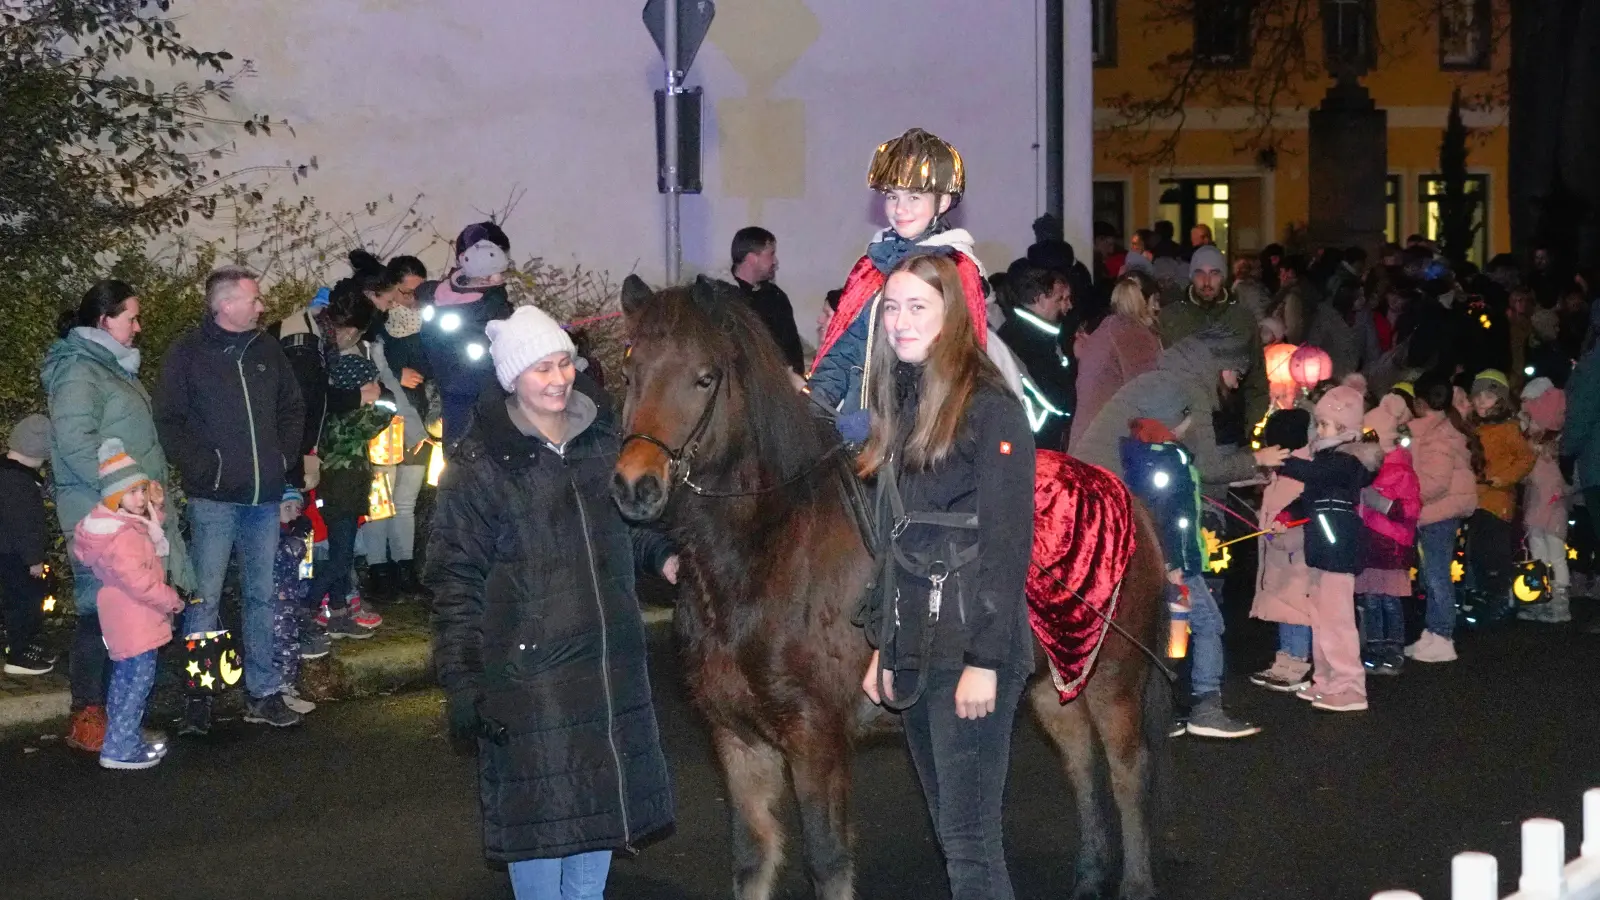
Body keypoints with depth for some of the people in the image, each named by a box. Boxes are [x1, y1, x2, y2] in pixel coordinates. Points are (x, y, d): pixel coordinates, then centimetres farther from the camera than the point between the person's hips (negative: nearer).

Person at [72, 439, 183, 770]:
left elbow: (152, 537, 25)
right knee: (138, 678, -8)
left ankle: (128, 739, 29)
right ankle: (119, 750, -7)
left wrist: (155, 509, 7)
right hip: (134, 619, -11)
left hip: (128, 618, 11)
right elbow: (139, 581, -27)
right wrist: (172, 601, -15)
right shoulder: (120, 537, -25)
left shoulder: (130, 522, 7)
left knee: (126, 679, 18)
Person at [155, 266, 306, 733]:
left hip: (264, 497, 5)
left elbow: (293, 408, 20)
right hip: (214, 497, -5)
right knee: (205, 598, -4)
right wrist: (201, 466, -13)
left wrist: (284, 457, 8)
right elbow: (168, 419, -6)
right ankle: (198, 697, 4)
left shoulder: (267, 350, 10)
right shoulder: (188, 352, -3)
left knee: (261, 596, 10)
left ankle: (263, 692, 17)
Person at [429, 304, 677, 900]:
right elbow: (455, 582, -9)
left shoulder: (604, 440, 7)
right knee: (539, 816, 2)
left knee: (602, 803, 17)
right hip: (528, 668, -5)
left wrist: (663, 555, 3)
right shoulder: (481, 466, -9)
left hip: (611, 664, 6)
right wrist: (462, 683, -13)